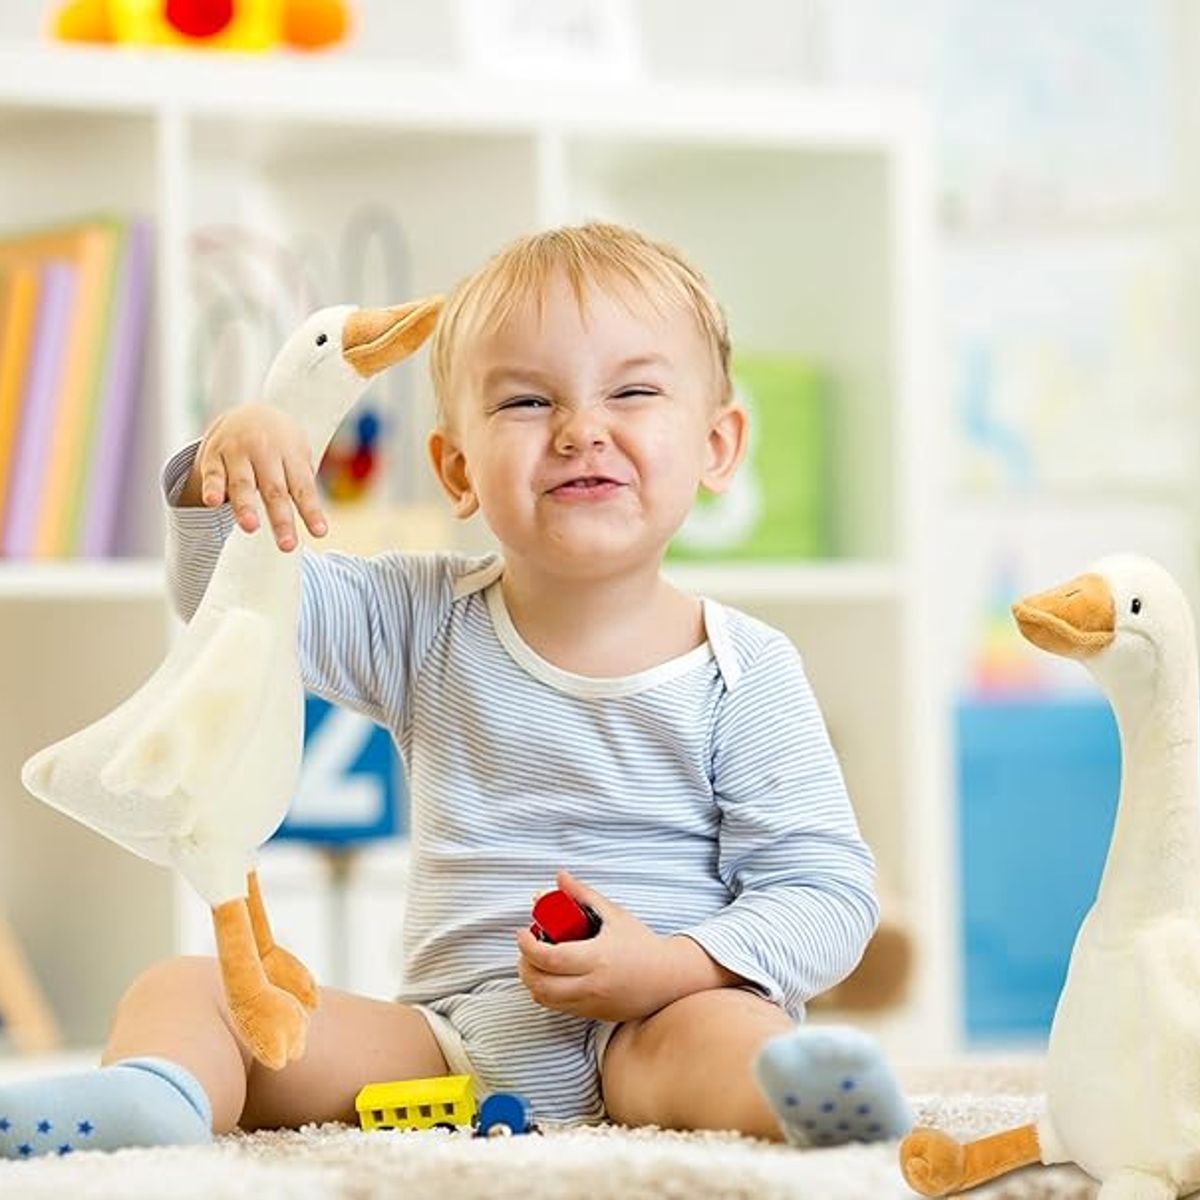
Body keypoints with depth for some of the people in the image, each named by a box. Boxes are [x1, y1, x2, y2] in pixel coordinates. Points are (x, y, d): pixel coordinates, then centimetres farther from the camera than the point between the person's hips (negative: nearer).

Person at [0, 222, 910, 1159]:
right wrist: (222, 475, -13)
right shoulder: (427, 625, 9)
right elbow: (224, 600, 9)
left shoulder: (744, 674, -2)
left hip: (640, 1035, -4)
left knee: (718, 1031, -37)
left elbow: (828, 892, -4)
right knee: (181, 991, -13)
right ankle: (153, 1092, -43)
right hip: (445, 1037, 4)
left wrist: (672, 969, -21)